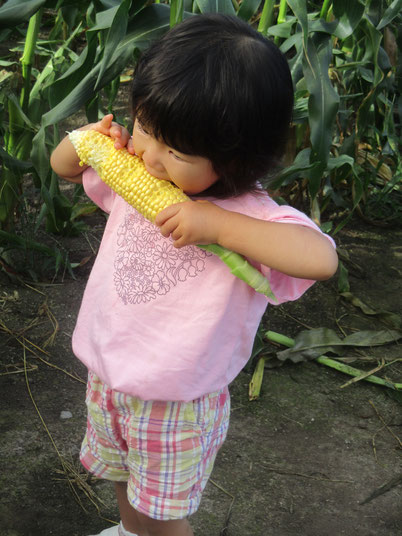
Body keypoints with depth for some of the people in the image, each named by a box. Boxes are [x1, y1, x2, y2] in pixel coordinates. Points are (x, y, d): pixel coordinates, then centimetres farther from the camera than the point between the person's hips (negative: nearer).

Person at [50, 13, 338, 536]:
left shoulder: (251, 213, -28)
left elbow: (321, 258, -45)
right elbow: (63, 166, 8)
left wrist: (217, 224, -44)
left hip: (177, 400, -6)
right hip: (108, 375, 6)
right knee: (124, 480, 32)